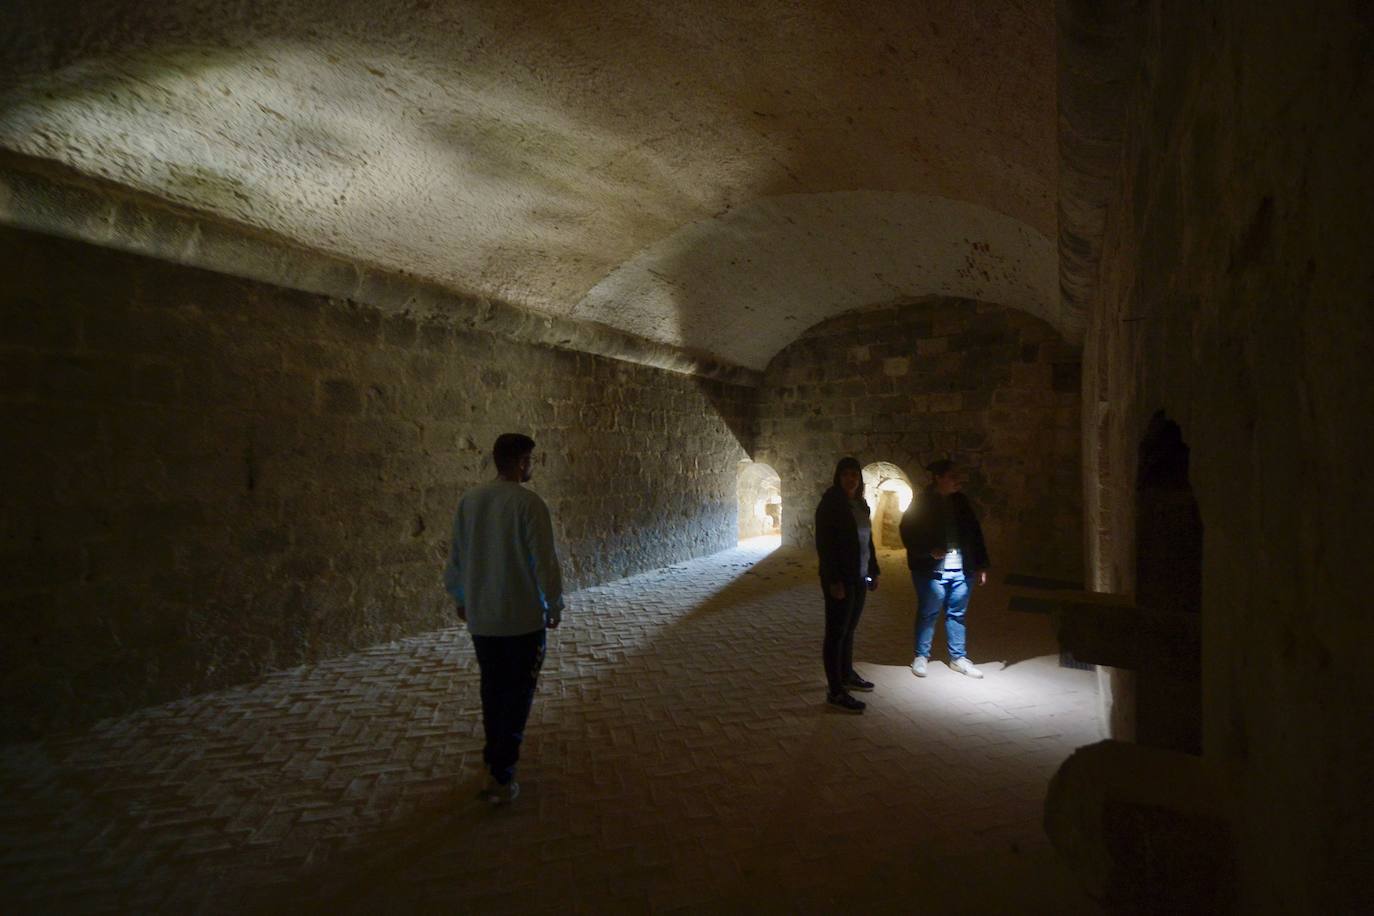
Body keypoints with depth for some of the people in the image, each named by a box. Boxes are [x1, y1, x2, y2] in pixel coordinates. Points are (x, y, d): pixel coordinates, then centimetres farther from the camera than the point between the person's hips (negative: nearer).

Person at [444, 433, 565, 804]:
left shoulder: (470, 500, 0)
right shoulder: (529, 503, -17)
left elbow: (456, 557, 9)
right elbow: (544, 562, -16)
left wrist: (460, 597, 23)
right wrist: (555, 606, -2)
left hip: (480, 617, 6)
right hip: (523, 619, -5)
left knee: (492, 689, 21)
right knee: (517, 696, 6)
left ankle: (495, 755, 36)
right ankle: (502, 777, 7)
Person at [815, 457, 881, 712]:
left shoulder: (860, 504, 11)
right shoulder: (830, 503, -11)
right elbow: (823, 543, -16)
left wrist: (873, 572, 15)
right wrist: (833, 581, -20)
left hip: (859, 578, 7)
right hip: (840, 579, -7)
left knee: (849, 628, 16)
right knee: (837, 631, -3)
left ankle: (847, 674, 30)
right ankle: (835, 691, 1)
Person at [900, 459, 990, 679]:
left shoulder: (961, 502, 10)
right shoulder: (921, 503, -5)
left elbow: (975, 534, 14)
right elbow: (908, 534, -8)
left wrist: (981, 565, 9)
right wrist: (929, 551, -22)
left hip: (962, 571, 5)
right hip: (932, 570, -5)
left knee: (958, 614, 11)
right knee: (928, 614, 4)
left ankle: (958, 658, 23)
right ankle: (921, 656, 17)